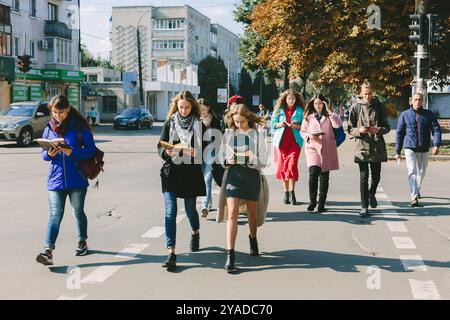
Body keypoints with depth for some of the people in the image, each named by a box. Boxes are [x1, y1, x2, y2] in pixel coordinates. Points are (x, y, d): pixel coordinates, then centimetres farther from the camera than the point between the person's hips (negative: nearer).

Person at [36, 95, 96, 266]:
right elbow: (44, 153, 12)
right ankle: (48, 250, -14)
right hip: (55, 179, 2)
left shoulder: (79, 127, -5)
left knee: (78, 212, 14)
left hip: (77, 179, -2)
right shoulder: (49, 129, 6)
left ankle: (82, 242, 34)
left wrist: (72, 152, -23)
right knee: (55, 215, -7)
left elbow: (91, 149, -8)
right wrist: (49, 154, -11)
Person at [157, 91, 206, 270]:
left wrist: (195, 153, -18)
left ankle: (195, 233, 47)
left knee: (190, 209, 12)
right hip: (171, 173, 0)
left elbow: (204, 150, 3)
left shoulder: (199, 125, 3)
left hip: (191, 173, 0)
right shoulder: (169, 124, 5)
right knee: (170, 212, -9)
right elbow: (160, 146, 3)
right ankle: (171, 254, -9)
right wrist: (166, 152, -19)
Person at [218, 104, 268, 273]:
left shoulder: (257, 135, -2)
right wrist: (227, 160, -14)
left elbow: (263, 160, -4)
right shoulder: (228, 134, 3)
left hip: (252, 176, 0)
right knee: (232, 214, -10)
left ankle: (253, 238, 48)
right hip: (233, 175, 0)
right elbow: (221, 156, 8)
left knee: (252, 213, 17)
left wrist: (251, 159, -23)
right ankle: (230, 254, -11)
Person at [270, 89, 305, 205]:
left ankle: (292, 192, -11)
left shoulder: (300, 110, 7)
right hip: (281, 140, 2)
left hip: (295, 141, -2)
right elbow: (272, 123, 10)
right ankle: (286, 192, 14)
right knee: (282, 166, 3)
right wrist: (279, 124, -9)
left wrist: (298, 126, -13)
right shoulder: (279, 109, 9)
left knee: (292, 165, -12)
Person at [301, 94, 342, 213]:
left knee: (324, 176, 4)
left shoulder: (329, 116, 9)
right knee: (313, 173, -19)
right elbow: (302, 131, 13)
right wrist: (309, 136, -8)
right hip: (312, 147, -1)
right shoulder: (308, 117, 12)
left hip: (327, 149, 1)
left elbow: (338, 124, -8)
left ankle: (321, 203, 13)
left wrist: (329, 111, -8)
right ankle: (312, 201, -6)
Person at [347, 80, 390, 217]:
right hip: (362, 146, -1)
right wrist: (359, 130, -17)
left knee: (376, 175, 10)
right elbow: (350, 129, 3)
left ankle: (372, 194, 41)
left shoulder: (379, 106, 3)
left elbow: (387, 127, 6)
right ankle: (364, 207, 2)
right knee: (363, 178, -3)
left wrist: (378, 129, -15)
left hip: (377, 147, 2)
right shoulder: (356, 107, 0)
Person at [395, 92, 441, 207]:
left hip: (424, 149, 2)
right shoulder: (405, 115, 1)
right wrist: (397, 151, 4)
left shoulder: (428, 114, 3)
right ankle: (414, 198, -18)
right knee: (412, 172, -14)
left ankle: (417, 190, 41)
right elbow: (399, 133, 5)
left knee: (421, 171, 16)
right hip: (410, 148, -2)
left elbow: (436, 130, -3)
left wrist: (436, 145, -19)